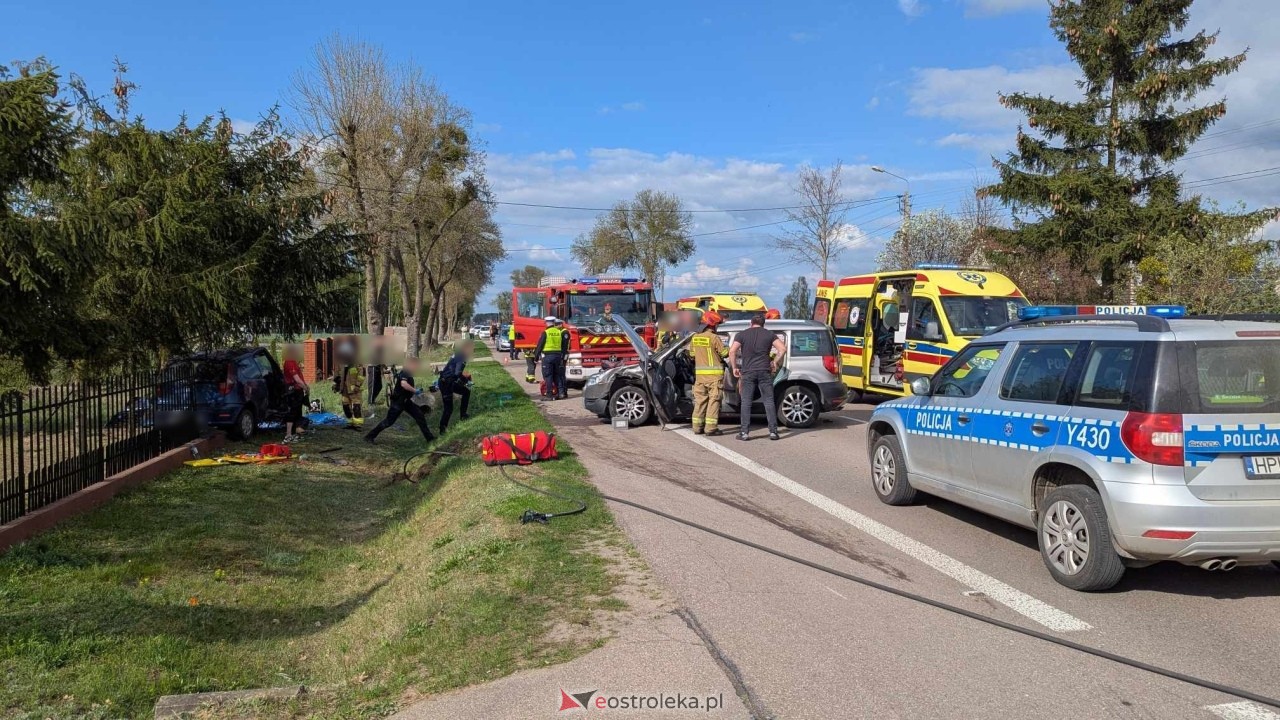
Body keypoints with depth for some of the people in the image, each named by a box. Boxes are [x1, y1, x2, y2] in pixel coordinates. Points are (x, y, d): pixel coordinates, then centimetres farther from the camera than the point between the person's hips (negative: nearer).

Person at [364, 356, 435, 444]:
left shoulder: (408, 373, 11)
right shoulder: (405, 372, -17)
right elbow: (403, 384, -35)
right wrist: (415, 391, -26)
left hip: (405, 401, 10)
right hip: (398, 401, -10)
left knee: (420, 416, 5)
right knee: (389, 421, -3)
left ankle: (429, 437, 9)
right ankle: (369, 436, 9)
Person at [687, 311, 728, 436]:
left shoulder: (694, 337, 7)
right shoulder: (714, 338, -13)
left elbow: (692, 354, 15)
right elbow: (724, 353, -8)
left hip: (699, 374, 6)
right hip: (714, 374, -6)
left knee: (700, 400, 12)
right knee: (714, 400, -1)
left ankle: (697, 427, 13)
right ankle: (711, 428, -4)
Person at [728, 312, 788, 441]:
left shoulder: (742, 334, 5)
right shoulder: (769, 334, 8)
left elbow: (732, 351, -7)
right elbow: (783, 349, -1)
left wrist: (734, 367, 1)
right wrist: (775, 362, 9)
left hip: (747, 372, -1)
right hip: (764, 371, 1)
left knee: (746, 402, 3)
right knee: (769, 401, 5)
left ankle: (744, 432, 0)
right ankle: (773, 431, 3)